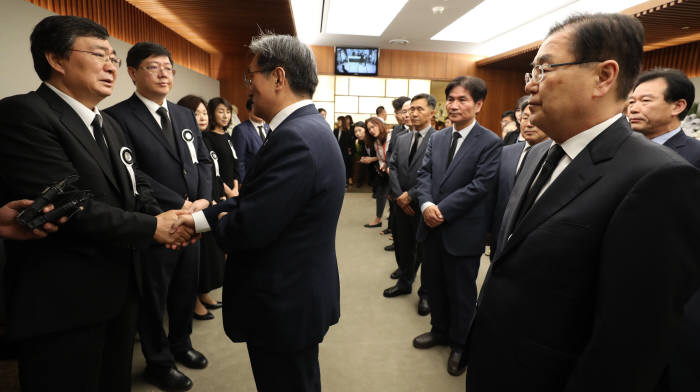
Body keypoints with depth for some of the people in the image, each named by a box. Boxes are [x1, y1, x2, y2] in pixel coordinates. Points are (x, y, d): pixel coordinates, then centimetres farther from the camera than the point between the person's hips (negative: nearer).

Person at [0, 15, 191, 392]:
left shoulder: (108, 123, 12)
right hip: (63, 303, -8)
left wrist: (165, 219, -10)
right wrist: (152, 228, -16)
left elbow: (136, 186, 10)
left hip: (121, 287, 8)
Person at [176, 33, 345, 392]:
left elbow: (247, 229, -27)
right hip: (299, 292, 9)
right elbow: (255, 201, 7)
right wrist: (199, 217, 0)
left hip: (283, 304, -9)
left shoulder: (293, 138, -27)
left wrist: (209, 221, -5)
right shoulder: (310, 127, 6)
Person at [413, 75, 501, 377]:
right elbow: (424, 173, 3)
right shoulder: (436, 138, 9)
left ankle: (460, 344, 34)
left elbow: (481, 185, -17)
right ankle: (440, 330, 43)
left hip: (463, 230, -5)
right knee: (433, 283, 19)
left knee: (461, 291, 11)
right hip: (433, 226, 6)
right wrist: (426, 204, -15)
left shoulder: (490, 143, -9)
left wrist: (443, 210, -19)